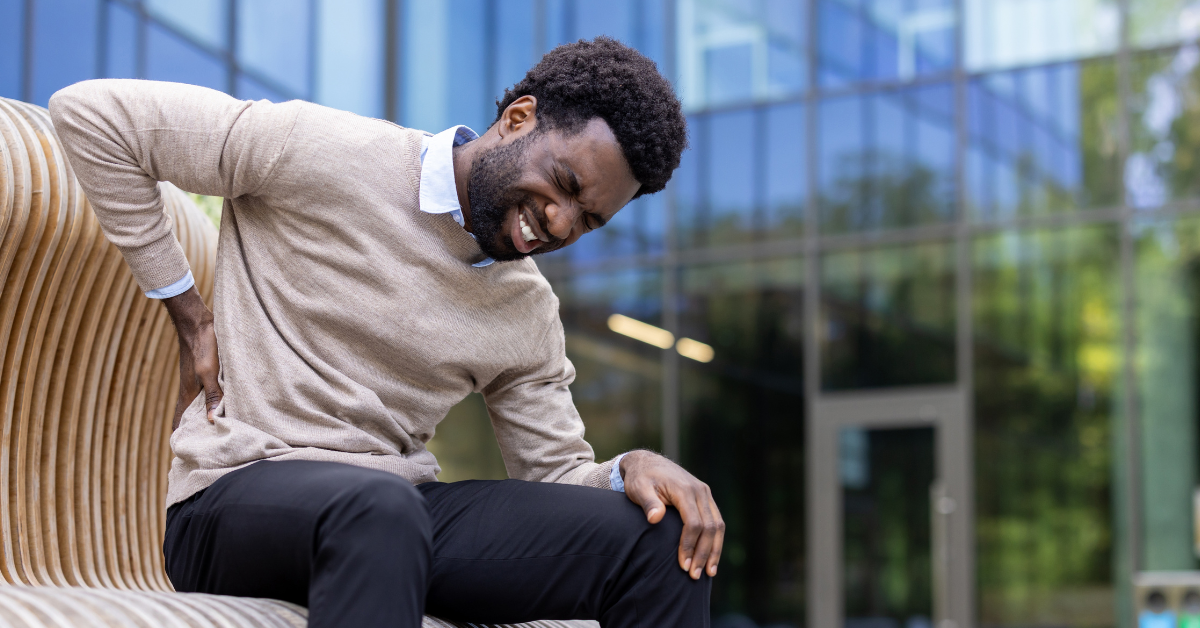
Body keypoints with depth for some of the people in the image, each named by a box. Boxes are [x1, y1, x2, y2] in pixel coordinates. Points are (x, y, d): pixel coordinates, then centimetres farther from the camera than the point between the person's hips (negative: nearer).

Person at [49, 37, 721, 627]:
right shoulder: (324, 155, -7)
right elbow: (91, 110, -4)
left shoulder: (529, 316, 11)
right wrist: (190, 312, -3)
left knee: (662, 536, -15)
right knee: (377, 507, -42)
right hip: (238, 490, -5)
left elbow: (560, 473, 15)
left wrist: (631, 470, -10)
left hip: (405, 510, 5)